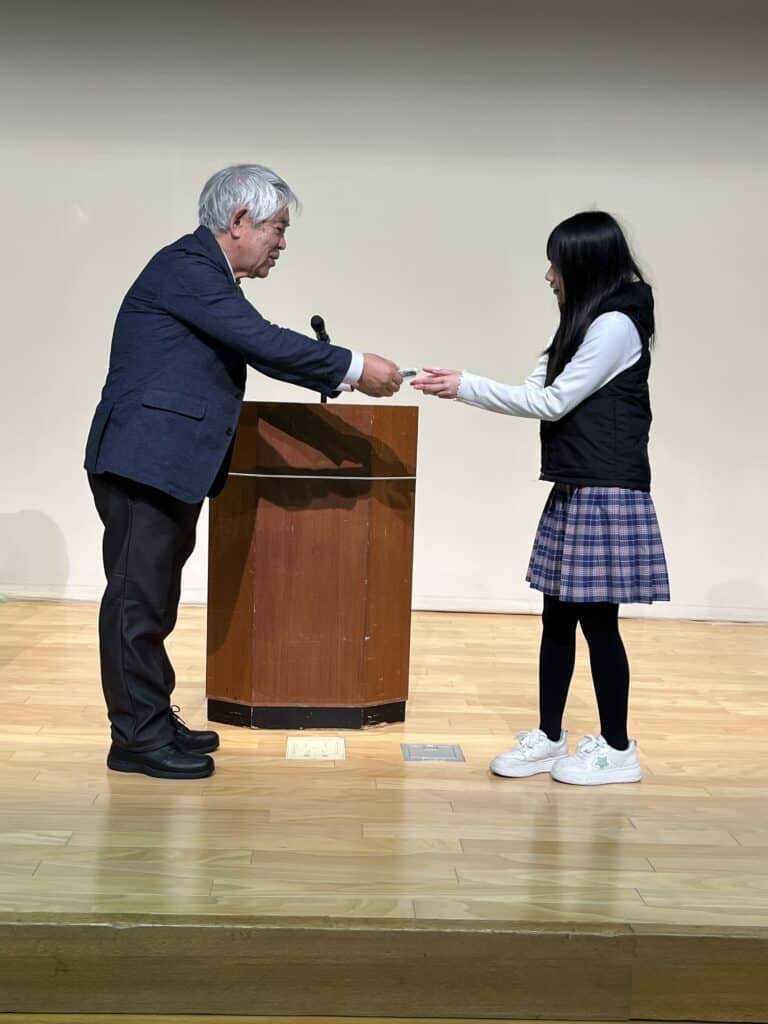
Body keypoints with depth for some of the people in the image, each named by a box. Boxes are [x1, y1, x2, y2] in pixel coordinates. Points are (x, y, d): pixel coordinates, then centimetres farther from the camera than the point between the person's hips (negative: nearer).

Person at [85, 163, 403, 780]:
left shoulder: (206, 273, 16)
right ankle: (137, 739, 5)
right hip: (146, 460, -10)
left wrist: (343, 378, 9)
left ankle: (154, 721, 23)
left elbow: (261, 350, 17)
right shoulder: (187, 265, -15)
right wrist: (355, 366, -16)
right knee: (138, 597, -3)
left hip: (169, 465, 10)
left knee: (153, 599, 15)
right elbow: (264, 342, -21)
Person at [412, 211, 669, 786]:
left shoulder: (616, 325, -13)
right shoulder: (583, 327, 18)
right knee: (558, 616, 10)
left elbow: (553, 403, -15)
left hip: (606, 493, -9)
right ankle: (549, 738, 18)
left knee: (598, 620, -3)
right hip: (573, 490, 9)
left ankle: (618, 750, 8)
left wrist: (465, 386, -12)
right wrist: (457, 387, 2)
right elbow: (534, 393, 13)